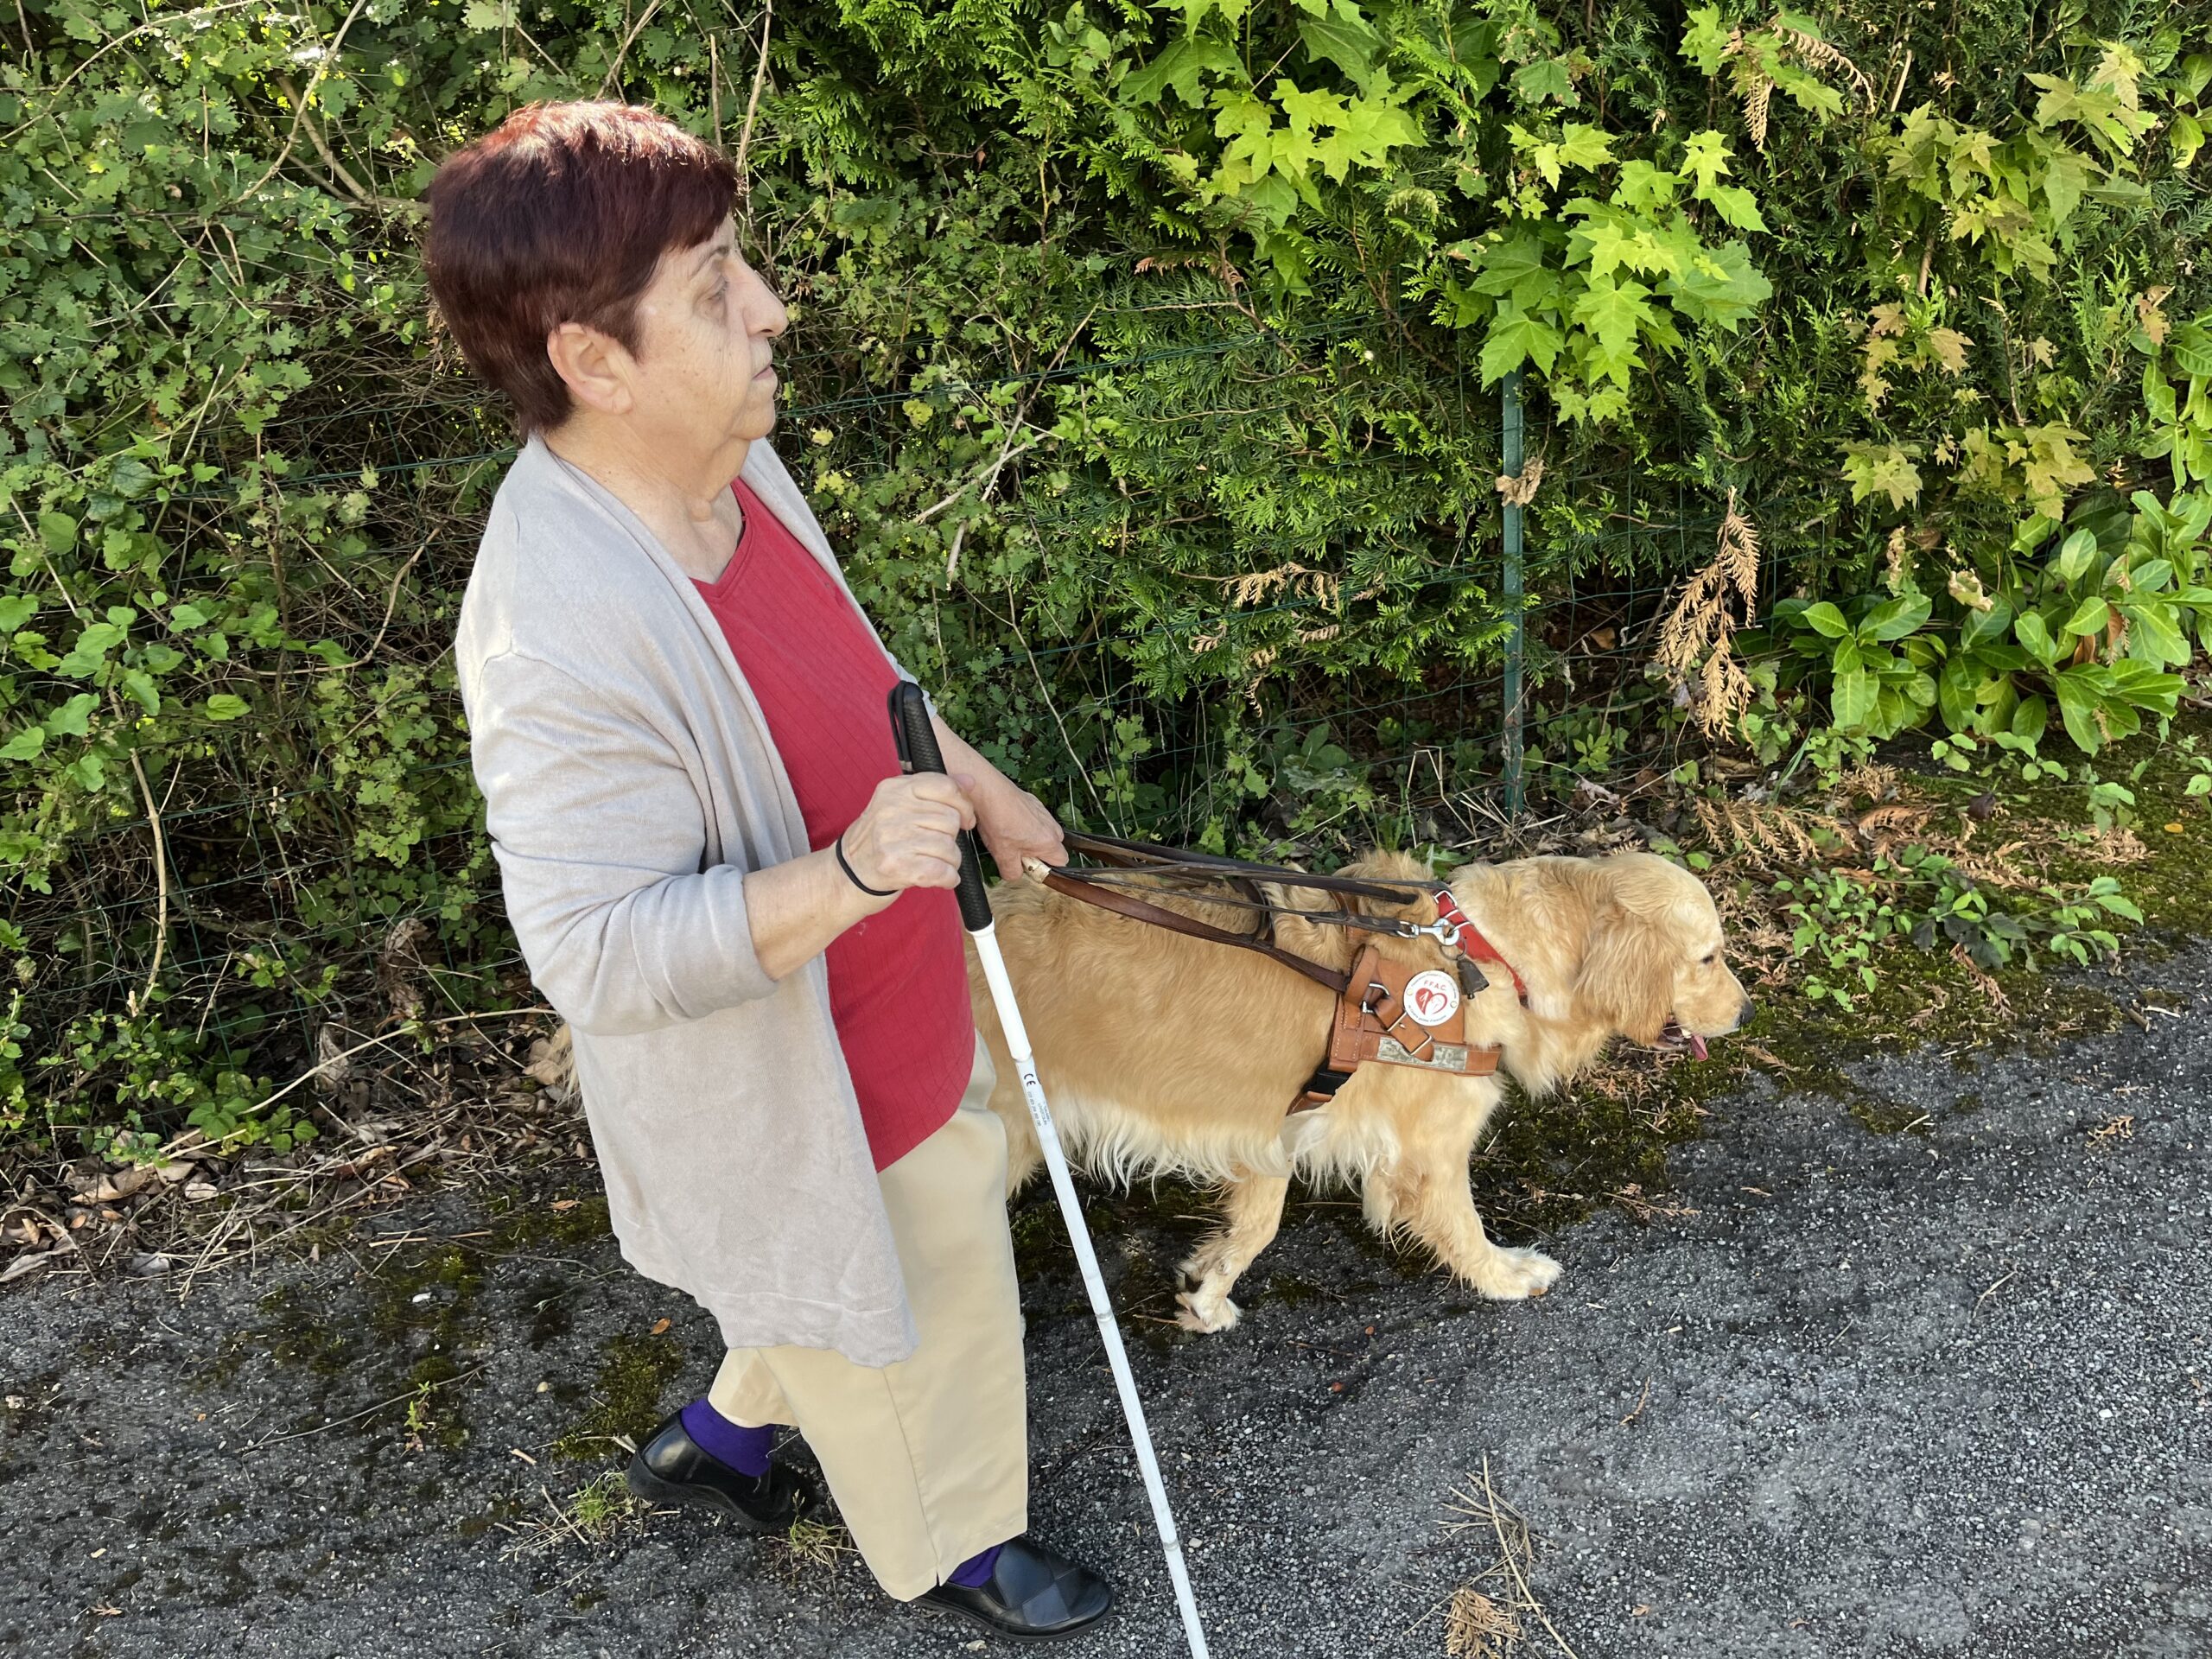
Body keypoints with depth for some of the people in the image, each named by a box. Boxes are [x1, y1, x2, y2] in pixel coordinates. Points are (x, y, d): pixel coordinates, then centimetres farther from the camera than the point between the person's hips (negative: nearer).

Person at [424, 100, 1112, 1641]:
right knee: (891, 1333, 19)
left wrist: (981, 786, 19)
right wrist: (847, 875, -41)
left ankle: (717, 1435, 58)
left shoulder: (730, 460, -8)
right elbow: (600, 958, -32)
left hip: (895, 1013, 8)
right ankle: (953, 1548, 51)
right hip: (780, 1093, -8)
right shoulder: (564, 642, -37)